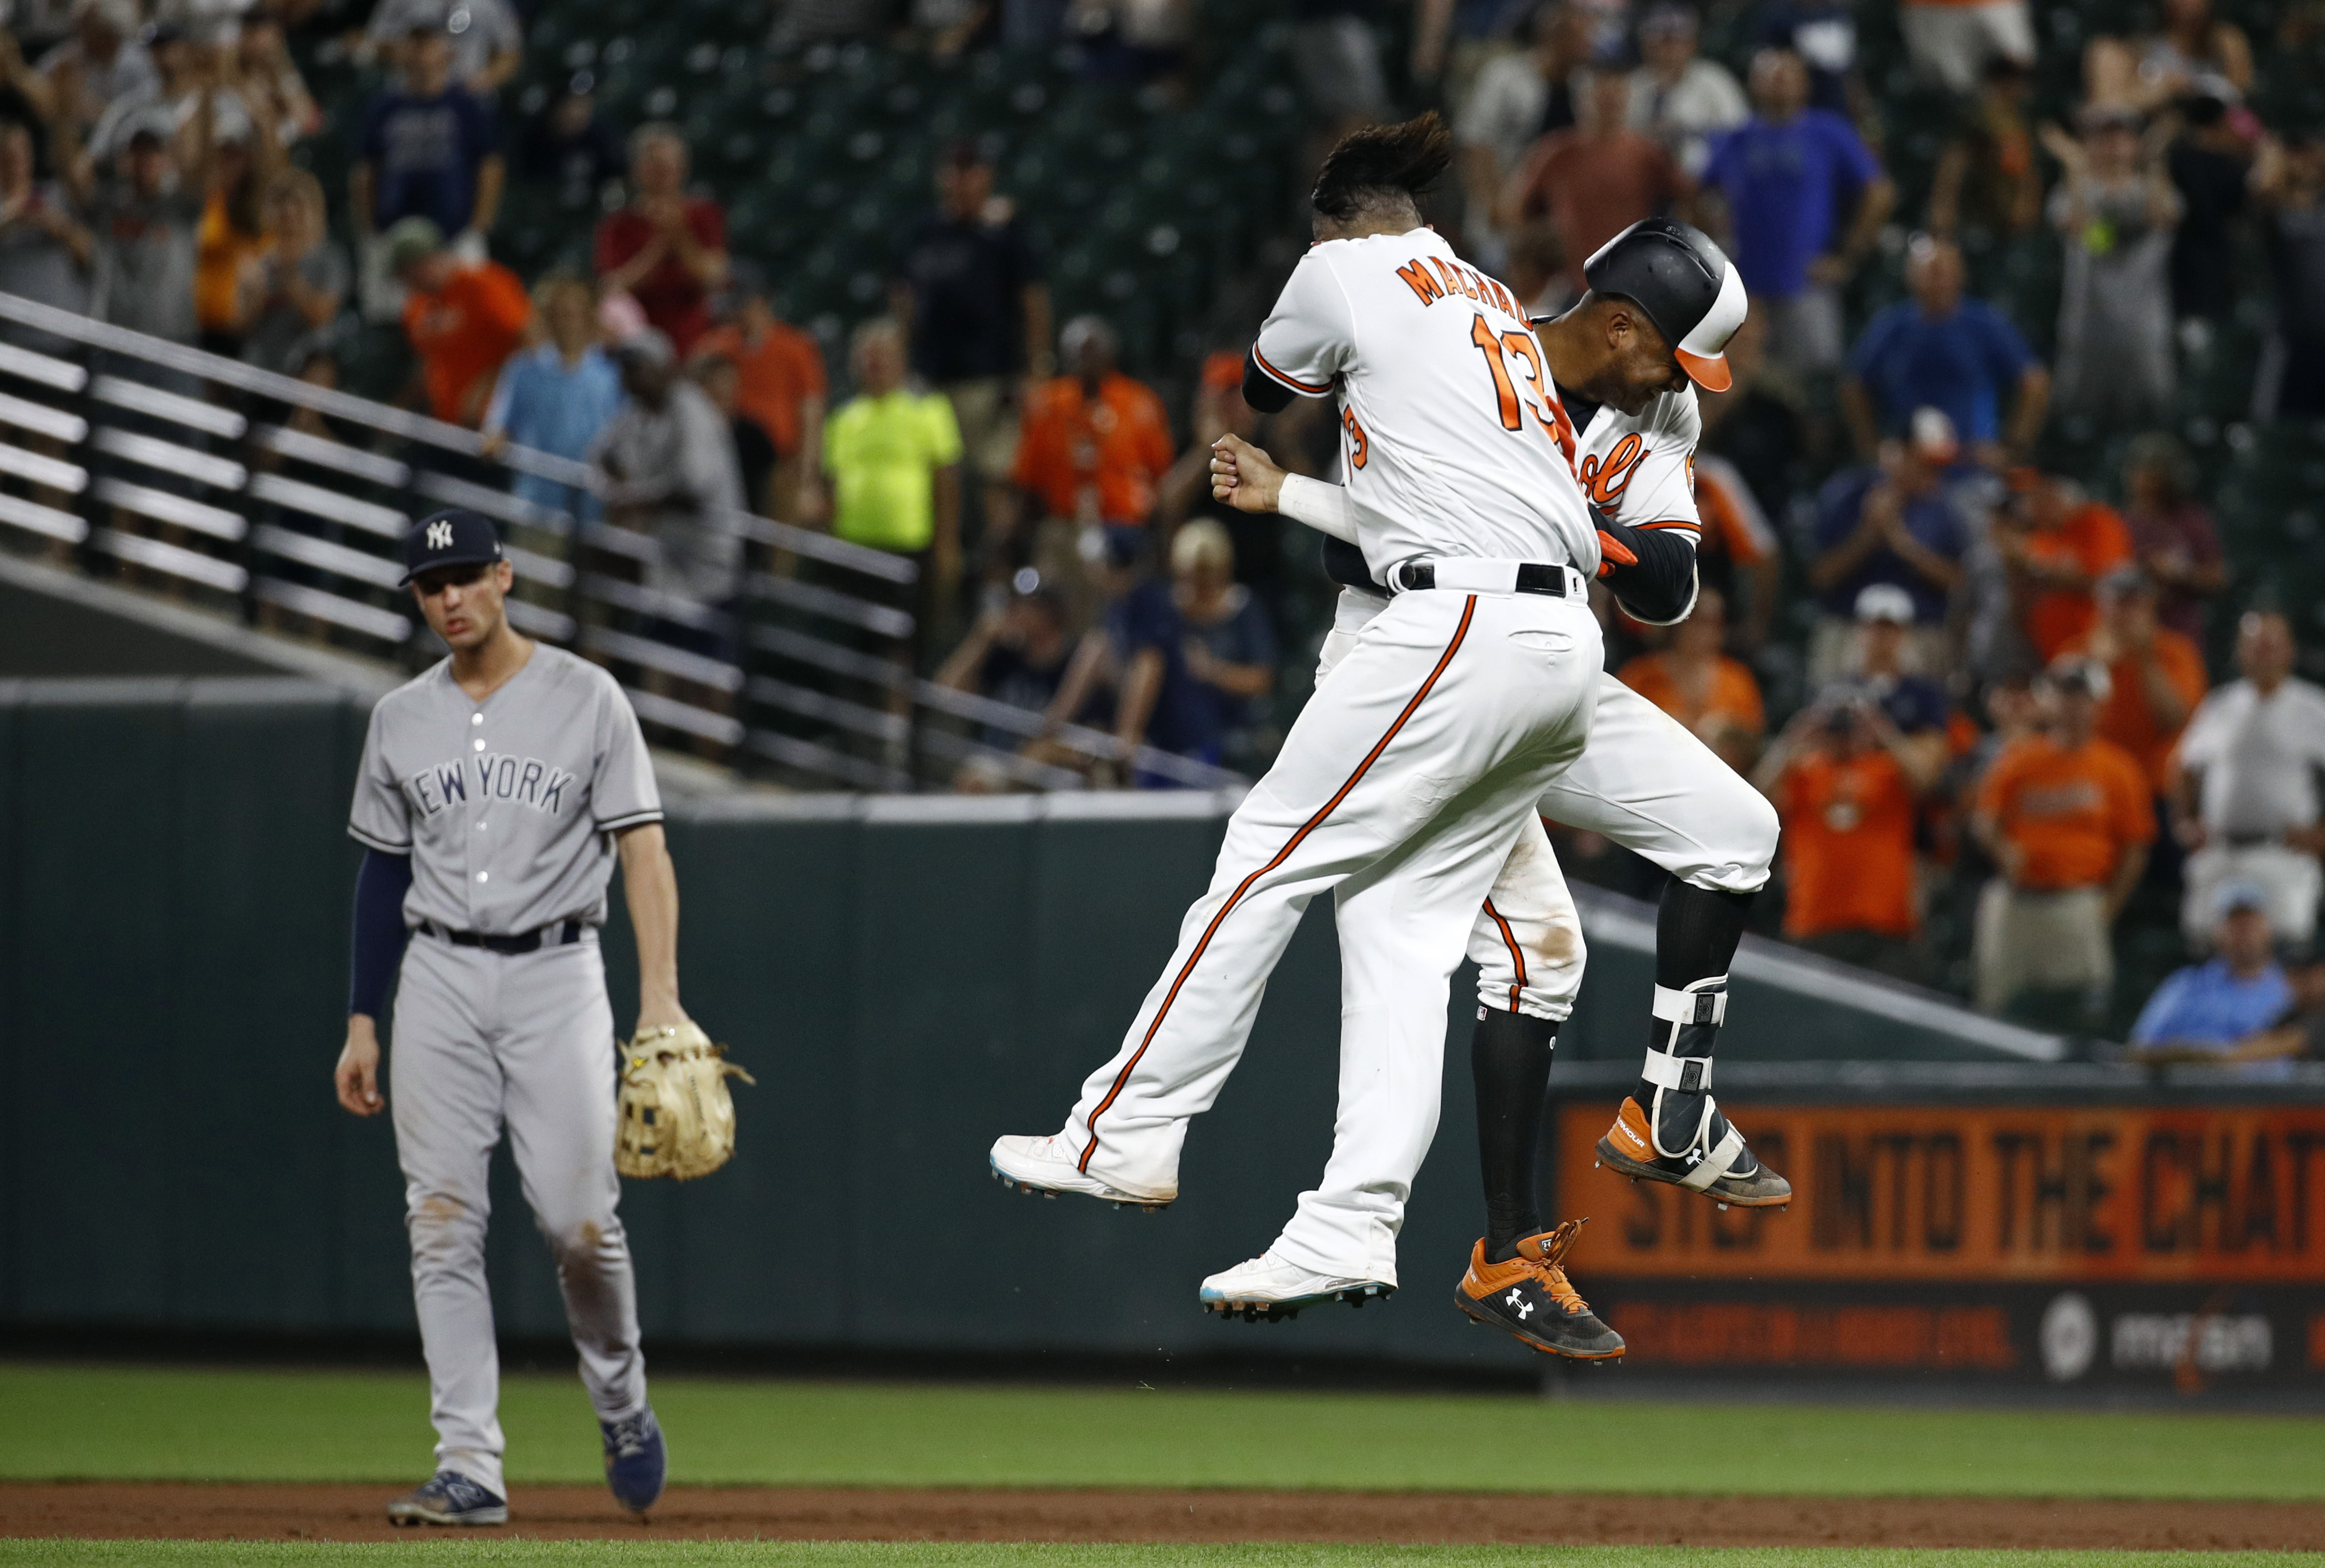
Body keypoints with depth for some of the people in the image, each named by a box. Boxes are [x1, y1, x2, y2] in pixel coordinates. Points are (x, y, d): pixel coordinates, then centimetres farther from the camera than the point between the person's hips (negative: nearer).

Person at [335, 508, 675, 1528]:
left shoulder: (585, 699, 0)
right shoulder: (402, 719, 10)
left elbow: (642, 848, -5)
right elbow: (383, 873, 15)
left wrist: (659, 994, -16)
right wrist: (362, 1024, 9)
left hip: (555, 974, -3)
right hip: (440, 978, 3)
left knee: (579, 1219, -8)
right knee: (442, 1227, -5)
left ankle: (621, 1405, 20)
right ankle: (470, 1470, -5)